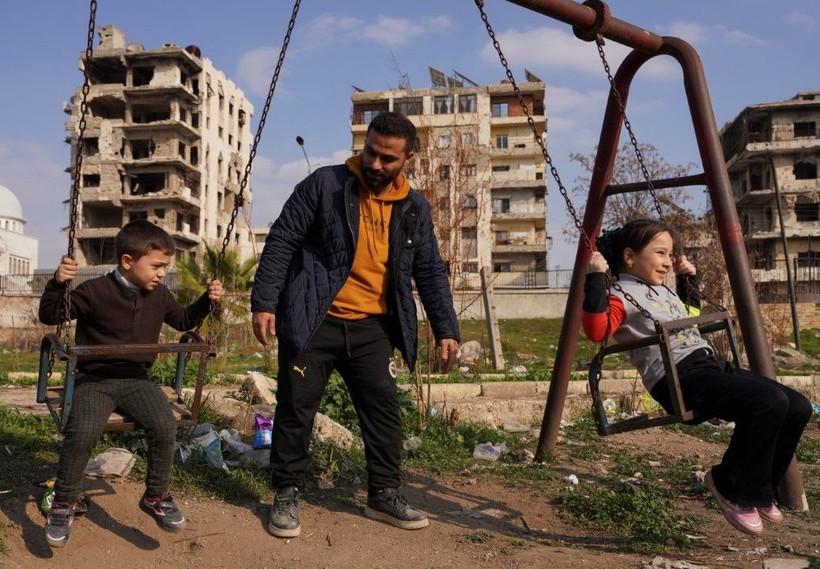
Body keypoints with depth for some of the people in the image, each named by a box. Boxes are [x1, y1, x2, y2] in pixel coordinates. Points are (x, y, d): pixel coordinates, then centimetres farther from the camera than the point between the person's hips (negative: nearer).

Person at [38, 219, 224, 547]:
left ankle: (156, 496, 3)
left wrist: (207, 300, 7)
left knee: (165, 428, -20)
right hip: (95, 379, -3)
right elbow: (49, 316, -6)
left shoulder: (159, 296, 6)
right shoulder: (94, 291, -9)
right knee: (82, 433, -28)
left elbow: (184, 321, 22)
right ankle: (64, 503, -2)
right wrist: (58, 283, -24)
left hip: (137, 379, 4)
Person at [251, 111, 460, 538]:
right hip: (313, 323, -3)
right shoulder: (324, 184, -6)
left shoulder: (414, 208, 6)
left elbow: (431, 272, 10)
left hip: (371, 327, 4)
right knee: (296, 409, 2)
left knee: (383, 410, 5)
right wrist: (264, 302, -13)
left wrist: (446, 330, 4)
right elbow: (281, 241, -6)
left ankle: (384, 494, 21)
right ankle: (286, 496, 19)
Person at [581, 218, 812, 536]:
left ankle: (758, 491, 18)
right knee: (769, 403, -27)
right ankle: (731, 486, -4)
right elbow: (596, 331, -20)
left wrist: (689, 278, 36)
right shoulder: (621, 296, -2)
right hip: (678, 378, -10)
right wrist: (595, 279, -23)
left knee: (797, 408, 2)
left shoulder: (664, 291, 26)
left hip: (710, 364, 10)